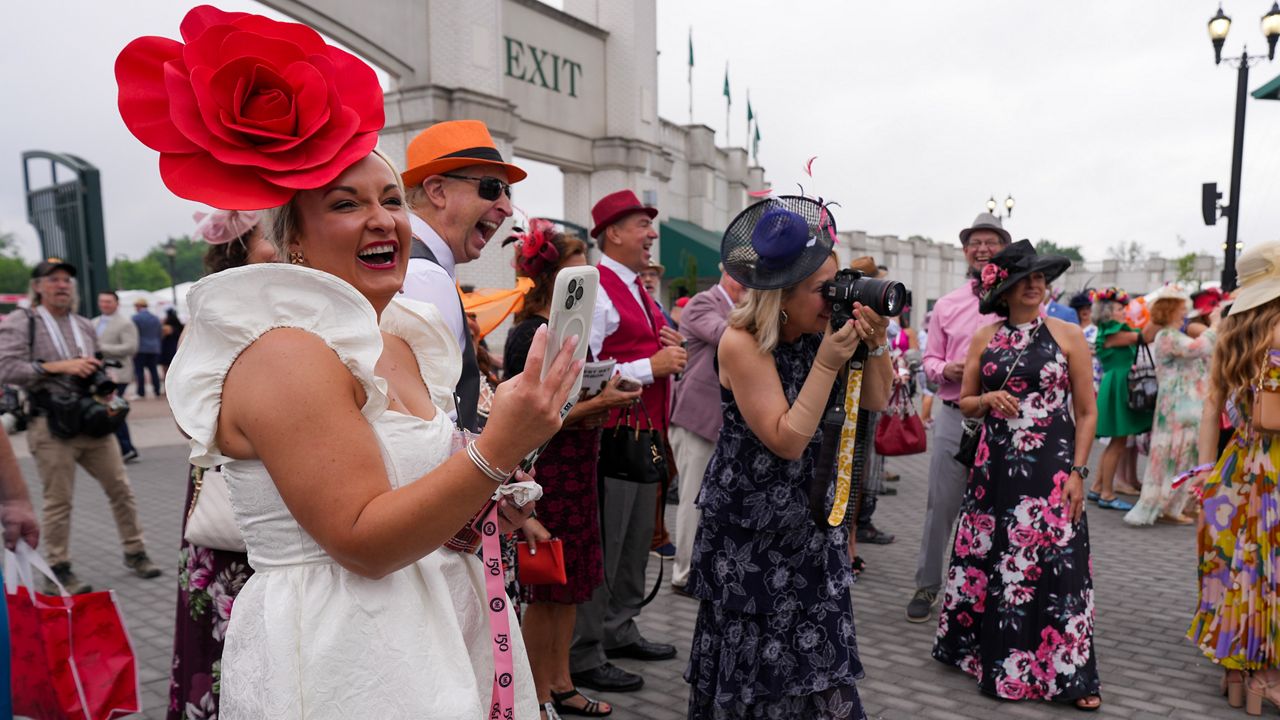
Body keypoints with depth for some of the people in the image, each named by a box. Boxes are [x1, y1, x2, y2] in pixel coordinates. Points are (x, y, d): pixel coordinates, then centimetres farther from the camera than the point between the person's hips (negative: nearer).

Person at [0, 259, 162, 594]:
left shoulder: (85, 325, 15)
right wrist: (60, 367, -18)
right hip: (51, 427, -5)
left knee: (121, 488, 7)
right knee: (58, 501, 1)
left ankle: (134, 553, 19)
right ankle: (58, 571, 14)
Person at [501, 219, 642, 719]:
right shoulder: (529, 336, -15)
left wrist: (606, 399, 2)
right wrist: (598, 404, -18)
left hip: (576, 471, 9)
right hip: (546, 475, -9)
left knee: (570, 586, 15)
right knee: (546, 592, 2)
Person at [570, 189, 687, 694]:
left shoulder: (638, 290, 17)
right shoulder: (597, 292, -14)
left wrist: (671, 350, 4)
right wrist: (651, 367, -20)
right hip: (610, 434, -10)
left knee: (637, 538, 18)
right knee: (603, 544, -1)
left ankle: (620, 632, 34)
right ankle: (584, 656, 12)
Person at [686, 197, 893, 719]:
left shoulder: (822, 329, -3)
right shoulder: (742, 343, -20)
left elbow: (875, 402, 3)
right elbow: (787, 440, -22)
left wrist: (876, 344, -13)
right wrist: (826, 364, -26)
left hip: (813, 519, 6)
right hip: (751, 532, -5)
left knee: (819, 654, 10)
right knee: (759, 657, 7)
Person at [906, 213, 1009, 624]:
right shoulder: (946, 305, 10)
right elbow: (930, 360, 13)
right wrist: (946, 370, -9)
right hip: (954, 416, 1)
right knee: (941, 506, 4)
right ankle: (927, 586, 18)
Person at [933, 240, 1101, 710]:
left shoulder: (1068, 336, -1)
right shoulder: (984, 339, 5)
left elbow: (1086, 412, 0)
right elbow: (965, 404, 11)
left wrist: (1077, 472, -7)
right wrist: (988, 398, -11)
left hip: (1051, 468, -2)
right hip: (996, 467, 3)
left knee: (1053, 564, -2)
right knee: (987, 558, 9)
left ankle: (1064, 671, 12)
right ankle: (984, 648, 29)